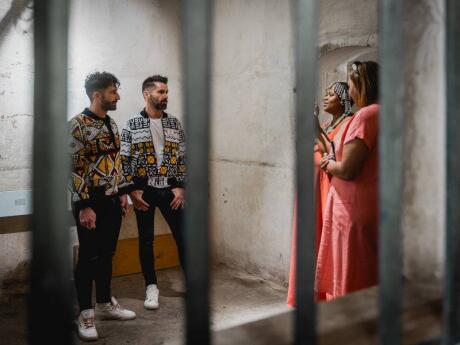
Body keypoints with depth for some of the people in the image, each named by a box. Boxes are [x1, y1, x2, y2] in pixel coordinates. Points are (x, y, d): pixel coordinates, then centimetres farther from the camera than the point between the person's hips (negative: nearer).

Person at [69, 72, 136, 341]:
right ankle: (86, 313, 15)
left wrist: (123, 192, 14)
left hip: (112, 201, 7)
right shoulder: (78, 125, -14)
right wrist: (84, 206, -19)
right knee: (89, 257, 2)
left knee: (107, 254, 16)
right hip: (91, 202, -7)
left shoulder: (112, 124, 10)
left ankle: (105, 303, 30)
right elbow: (74, 168, -17)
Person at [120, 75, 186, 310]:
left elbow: (183, 157, 5)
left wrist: (180, 187, -3)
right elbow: (124, 161, -2)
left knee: (182, 236, 3)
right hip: (144, 191, -1)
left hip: (170, 190, 2)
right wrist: (132, 191, -9)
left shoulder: (174, 123, 5)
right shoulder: (132, 125, -1)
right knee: (146, 240, 7)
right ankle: (151, 286, 19)